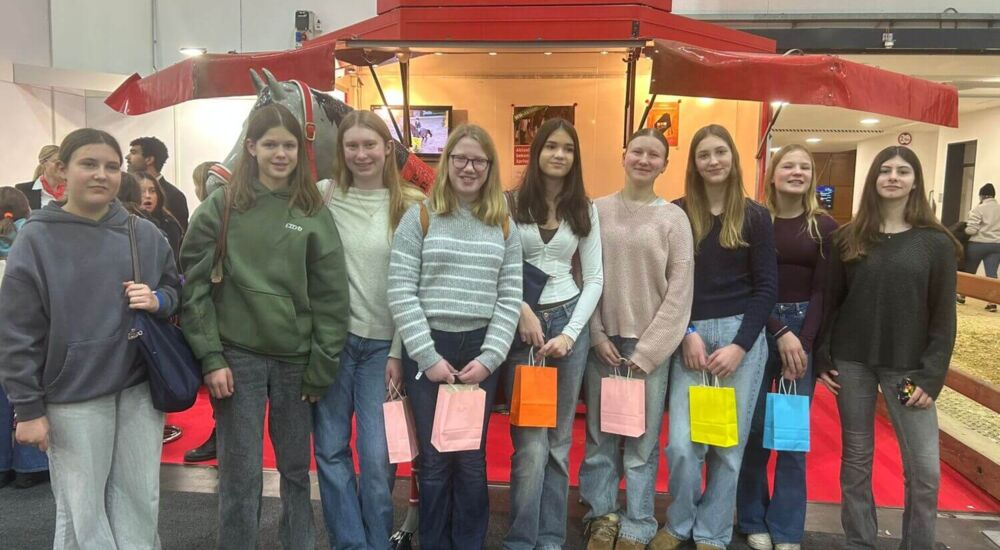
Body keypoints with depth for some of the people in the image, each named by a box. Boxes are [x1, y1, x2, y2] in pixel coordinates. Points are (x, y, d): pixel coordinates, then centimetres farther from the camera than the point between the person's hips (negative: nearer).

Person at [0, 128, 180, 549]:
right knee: (82, 513, 8)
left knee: (141, 503, 14)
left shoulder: (146, 235, 3)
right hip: (73, 397, -3)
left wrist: (157, 300, -8)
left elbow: (175, 288, 16)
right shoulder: (36, 239, -6)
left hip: (140, 388, 3)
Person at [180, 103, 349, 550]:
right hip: (238, 356, -1)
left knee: (297, 470, 14)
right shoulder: (221, 207, -1)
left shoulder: (314, 212, 2)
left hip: (296, 360, 2)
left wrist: (322, 367, -2)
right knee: (241, 475, 6)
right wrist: (210, 357, -8)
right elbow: (194, 285, -2)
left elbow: (330, 295, 1)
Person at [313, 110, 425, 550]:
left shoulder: (411, 206, 0)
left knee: (377, 457, 1)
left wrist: (399, 352, -4)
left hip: (383, 344, -1)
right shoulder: (324, 196, 1)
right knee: (331, 450, 8)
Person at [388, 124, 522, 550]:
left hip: (481, 351, 2)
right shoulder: (420, 216, -1)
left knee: (471, 458, 11)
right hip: (427, 350, -2)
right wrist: (428, 357, -11)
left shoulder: (504, 226, 7)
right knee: (434, 458, 8)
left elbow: (509, 299, 3)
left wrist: (489, 358, -7)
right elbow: (400, 293, -7)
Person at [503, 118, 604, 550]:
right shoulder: (511, 203, 2)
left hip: (569, 321, 3)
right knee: (531, 444, -5)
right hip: (522, 325, -2)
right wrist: (521, 310, -14)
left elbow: (594, 278, 5)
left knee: (559, 440, 10)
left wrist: (570, 333, -5)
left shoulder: (585, 210, 9)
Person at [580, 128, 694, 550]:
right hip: (602, 341, 1)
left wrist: (647, 349, -6)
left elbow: (680, 290, -2)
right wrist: (597, 335, -3)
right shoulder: (597, 210, 4)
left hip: (650, 344, -1)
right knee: (600, 436, 8)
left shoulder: (674, 218, 1)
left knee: (641, 442, 4)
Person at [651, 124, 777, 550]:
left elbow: (767, 287, 1)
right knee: (683, 443, -4)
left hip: (741, 335, 0)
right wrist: (687, 333, -7)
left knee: (729, 444, 6)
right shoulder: (677, 214, 3)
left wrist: (740, 345, -8)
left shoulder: (754, 216, 3)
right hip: (689, 335, 0)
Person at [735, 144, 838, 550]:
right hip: (758, 329, -1)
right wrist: (780, 334, -13)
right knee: (754, 428, 3)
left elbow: (822, 290, 0)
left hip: (806, 328, 1)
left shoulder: (825, 227, 3)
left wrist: (802, 342, -10)